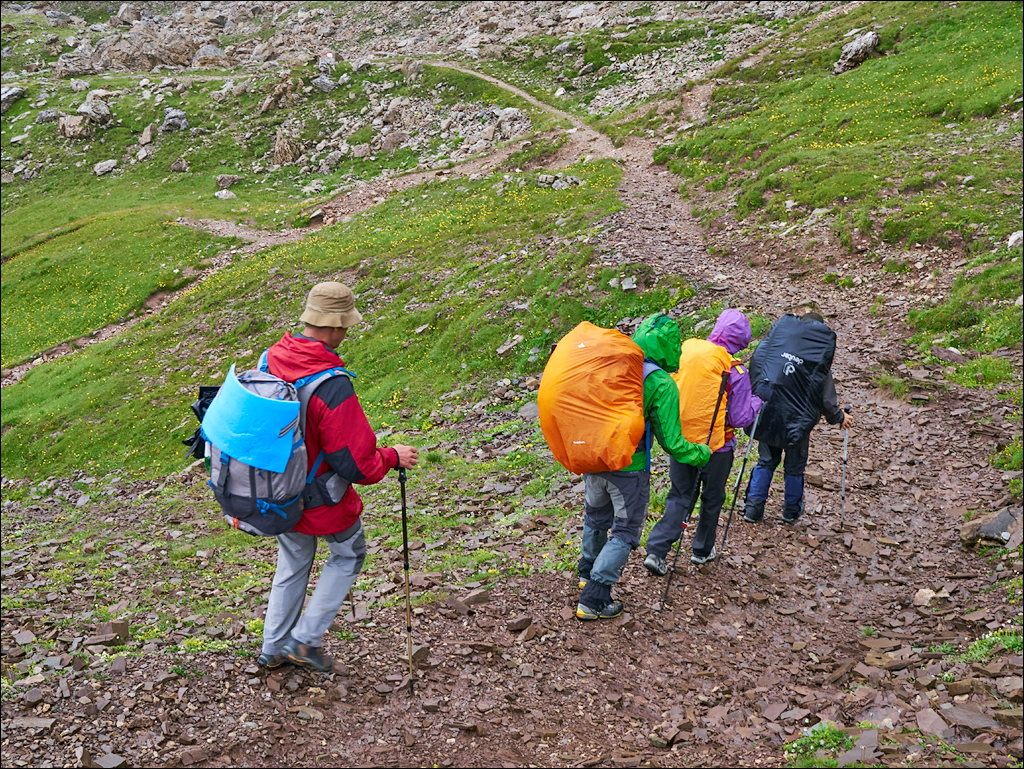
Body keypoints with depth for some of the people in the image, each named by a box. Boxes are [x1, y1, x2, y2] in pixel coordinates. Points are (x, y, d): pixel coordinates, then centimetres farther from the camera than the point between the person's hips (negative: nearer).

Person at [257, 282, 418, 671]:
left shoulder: (271, 358, -9)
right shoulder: (333, 387, -32)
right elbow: (356, 464, -26)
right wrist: (393, 457, -8)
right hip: (321, 501, -7)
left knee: (292, 565, 27)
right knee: (350, 554, 21)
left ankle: (274, 648, 40)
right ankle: (305, 638, 22)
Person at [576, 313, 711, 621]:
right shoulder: (662, 384, -16)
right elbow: (671, 442, -14)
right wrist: (702, 454, 2)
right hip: (629, 468, -5)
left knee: (596, 517, 27)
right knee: (625, 531, 11)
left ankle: (588, 572, 49)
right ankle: (594, 598, 8)